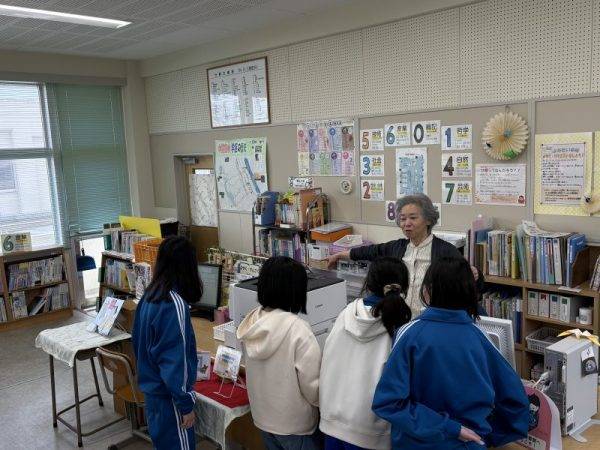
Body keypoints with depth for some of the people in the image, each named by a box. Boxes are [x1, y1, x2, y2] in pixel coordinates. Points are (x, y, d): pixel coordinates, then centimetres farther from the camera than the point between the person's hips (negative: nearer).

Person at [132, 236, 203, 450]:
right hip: (168, 394, -8)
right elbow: (176, 360, -24)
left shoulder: (149, 295, 0)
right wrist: (185, 404, -16)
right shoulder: (175, 303, -26)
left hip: (151, 386, 8)